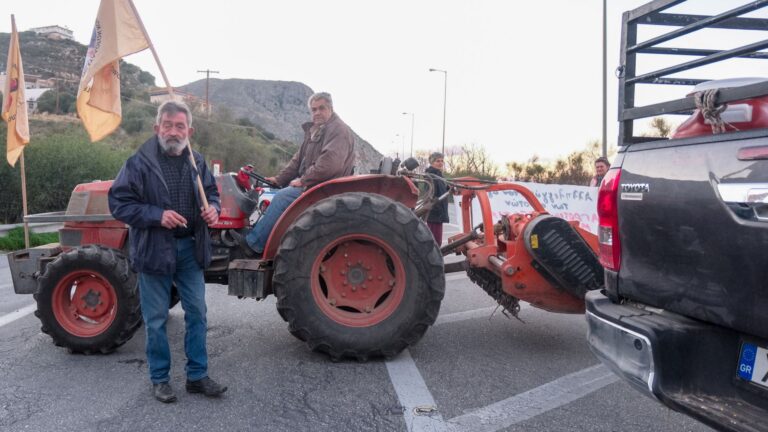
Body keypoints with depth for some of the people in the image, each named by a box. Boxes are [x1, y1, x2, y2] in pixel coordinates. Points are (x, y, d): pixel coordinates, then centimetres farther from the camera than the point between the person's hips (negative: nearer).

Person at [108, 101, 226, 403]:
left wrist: (213, 208, -6)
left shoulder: (196, 162, 4)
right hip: (153, 249, -4)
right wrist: (157, 216, -23)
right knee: (156, 319, 7)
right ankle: (159, 379, 24)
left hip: (190, 248, 4)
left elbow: (211, 192, 17)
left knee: (196, 313, 9)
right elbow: (119, 203, -10)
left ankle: (197, 376, 23)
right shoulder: (139, 163, -10)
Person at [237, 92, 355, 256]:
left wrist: (303, 181, -20)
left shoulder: (339, 130, -13)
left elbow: (330, 164, -26)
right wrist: (279, 179, 9)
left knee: (282, 197, -22)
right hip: (309, 182, 10)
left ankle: (254, 244, -17)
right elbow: (299, 159, 20)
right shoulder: (314, 130, 17)